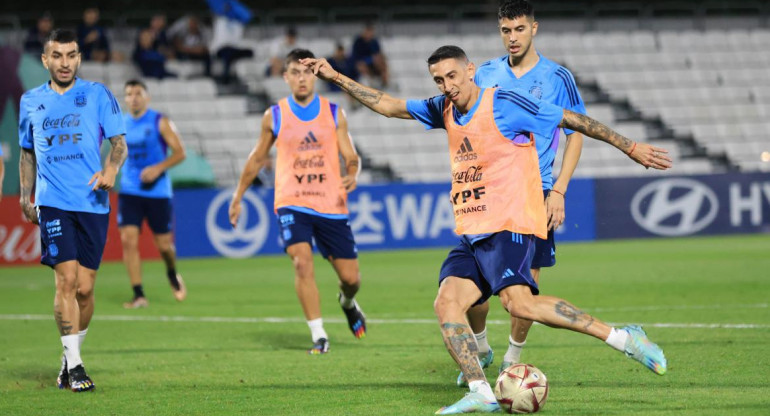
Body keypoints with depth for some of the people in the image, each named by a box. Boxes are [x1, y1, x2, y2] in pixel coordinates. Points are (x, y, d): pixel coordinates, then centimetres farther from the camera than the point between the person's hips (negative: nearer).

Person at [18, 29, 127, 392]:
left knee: (85, 288, 2)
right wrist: (25, 195, 15)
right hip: (53, 202, 0)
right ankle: (74, 365, -10)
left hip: (92, 203, 0)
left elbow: (119, 142, 3)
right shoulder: (31, 101, 12)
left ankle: (70, 357, 21)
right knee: (66, 280, -13)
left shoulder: (97, 95, 5)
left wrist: (110, 169, -17)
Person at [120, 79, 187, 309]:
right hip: (129, 192, 2)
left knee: (164, 244, 3)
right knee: (128, 239, -13)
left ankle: (172, 275, 38)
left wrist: (158, 168, -19)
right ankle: (139, 295, -10)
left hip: (157, 192, -2)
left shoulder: (160, 122, -4)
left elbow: (180, 153, -6)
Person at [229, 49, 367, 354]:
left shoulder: (334, 114, 5)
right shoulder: (274, 116, 4)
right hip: (291, 203, -1)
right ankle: (318, 335, -17)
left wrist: (351, 175, -16)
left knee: (351, 277, 4)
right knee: (302, 262, -24)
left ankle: (347, 303, 42)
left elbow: (351, 157, 7)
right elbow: (257, 158, 17)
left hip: (331, 205, 1)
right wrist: (238, 197, 20)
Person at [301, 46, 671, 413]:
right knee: (446, 303, -12)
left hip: (509, 227, -8)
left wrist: (629, 147, -2)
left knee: (519, 302, -27)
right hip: (470, 233, 8)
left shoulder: (505, 104, -7)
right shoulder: (444, 110, 14)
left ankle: (621, 338, -23)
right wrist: (337, 78, 18)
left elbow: (572, 119, -3)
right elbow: (389, 106, 23)